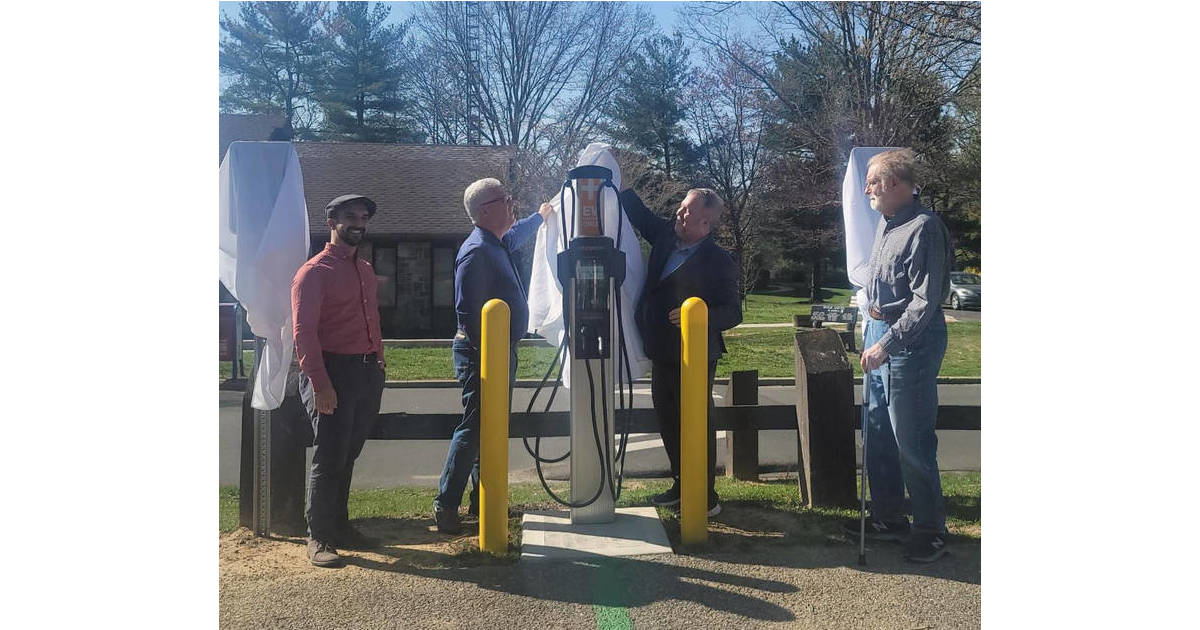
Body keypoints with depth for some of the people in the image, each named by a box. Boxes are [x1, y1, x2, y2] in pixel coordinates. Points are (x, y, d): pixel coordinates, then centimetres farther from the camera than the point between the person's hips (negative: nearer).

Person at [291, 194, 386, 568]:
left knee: (348, 456, 15)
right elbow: (303, 331, -13)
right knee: (328, 458, -3)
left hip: (368, 373, 7)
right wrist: (319, 383, -19)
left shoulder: (366, 270, 18)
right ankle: (319, 538, 7)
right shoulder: (314, 272, -6)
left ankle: (339, 526, 26)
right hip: (333, 374, -7)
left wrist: (378, 364, 14)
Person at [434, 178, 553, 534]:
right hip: (482, 354, -10)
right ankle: (445, 506, -1)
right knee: (474, 428, -8)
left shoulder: (498, 244, 13)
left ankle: (483, 499, 25)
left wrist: (540, 216, 55)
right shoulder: (476, 251, -18)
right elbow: (469, 312, -24)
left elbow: (517, 234, 40)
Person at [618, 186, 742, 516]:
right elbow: (638, 213, 18)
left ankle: (706, 497, 14)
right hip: (662, 353, 8)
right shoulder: (666, 236, 6)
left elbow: (733, 313, -11)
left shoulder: (718, 260, -12)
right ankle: (681, 485, 31)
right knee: (667, 419, 16)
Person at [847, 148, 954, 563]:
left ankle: (931, 529, 14)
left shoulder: (923, 227, -17)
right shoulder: (886, 224, 11)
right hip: (879, 335, 9)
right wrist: (873, 332, 16)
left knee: (912, 443, -2)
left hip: (910, 342, -9)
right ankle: (888, 517, 29)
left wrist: (887, 343, -24)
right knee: (878, 436, 15)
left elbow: (925, 300, -21)